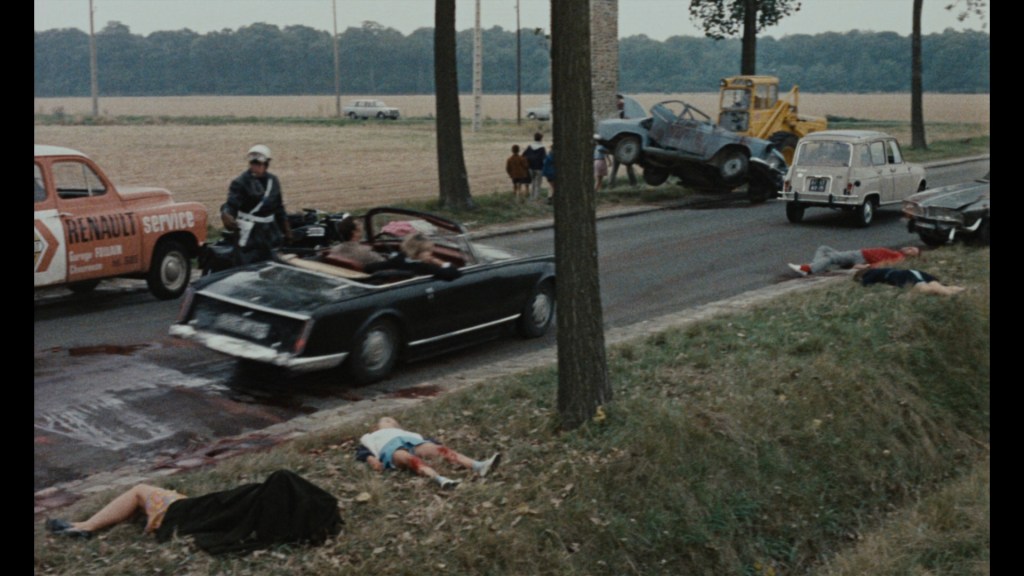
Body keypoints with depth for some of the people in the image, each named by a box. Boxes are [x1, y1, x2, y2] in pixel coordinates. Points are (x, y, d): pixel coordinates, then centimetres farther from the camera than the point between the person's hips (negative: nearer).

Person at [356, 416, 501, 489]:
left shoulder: (404, 432, 45)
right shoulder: (370, 437, 38)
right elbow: (361, 451, 17)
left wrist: (434, 448, 5)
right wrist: (371, 459, -7)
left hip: (412, 442, 3)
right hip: (390, 448, -3)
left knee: (440, 449, -26)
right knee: (409, 459, -38)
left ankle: (478, 466, -49)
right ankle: (440, 479, -67)